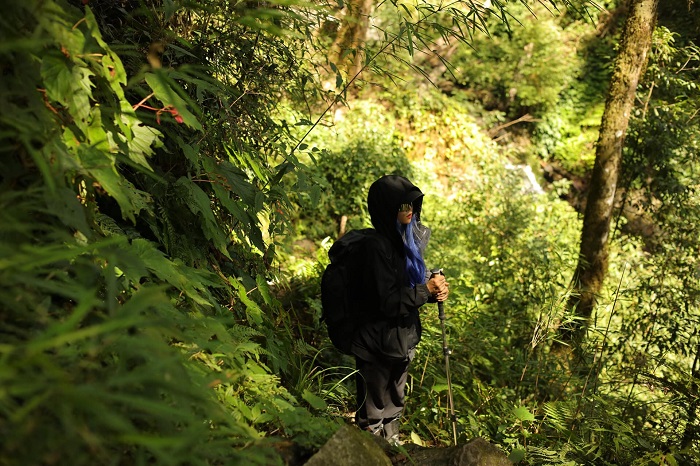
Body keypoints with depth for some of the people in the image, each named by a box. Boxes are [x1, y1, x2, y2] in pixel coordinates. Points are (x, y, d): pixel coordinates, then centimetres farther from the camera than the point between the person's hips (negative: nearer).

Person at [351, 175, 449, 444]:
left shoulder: (412, 236, 2)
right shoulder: (379, 246, -23)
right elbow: (388, 301, -24)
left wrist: (436, 287, -8)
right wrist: (426, 291, -24)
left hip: (403, 336, 8)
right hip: (379, 340, -8)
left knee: (394, 406, 24)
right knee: (373, 412, 8)